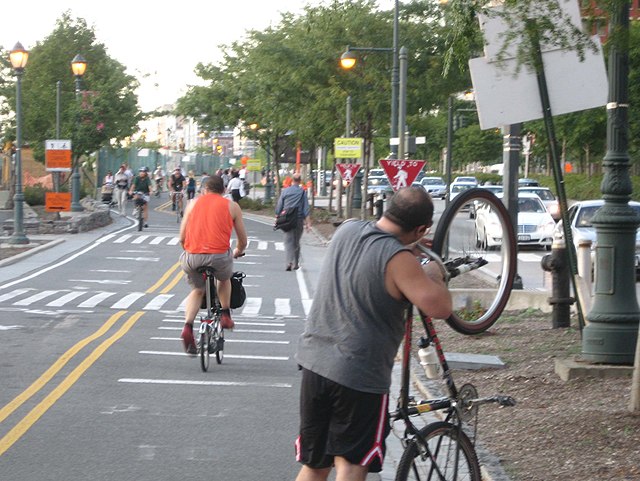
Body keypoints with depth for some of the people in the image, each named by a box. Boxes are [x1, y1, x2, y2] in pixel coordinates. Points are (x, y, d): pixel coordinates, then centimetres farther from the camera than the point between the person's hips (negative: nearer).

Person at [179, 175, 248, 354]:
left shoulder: (193, 203, 17)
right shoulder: (232, 206, 13)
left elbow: (182, 238, 15)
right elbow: (243, 241, 17)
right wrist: (238, 252, 39)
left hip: (192, 257, 1)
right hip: (219, 257, -1)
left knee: (197, 290, 25)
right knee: (224, 279, 34)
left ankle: (188, 327, 2)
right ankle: (225, 315, 26)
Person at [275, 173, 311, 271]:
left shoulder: (285, 191, 1)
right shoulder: (302, 192, -3)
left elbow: (279, 207, 5)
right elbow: (306, 208, -4)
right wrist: (308, 222, -3)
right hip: (299, 219, 0)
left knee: (288, 242, -3)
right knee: (296, 242, 15)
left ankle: (289, 262, -22)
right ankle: (295, 264, 22)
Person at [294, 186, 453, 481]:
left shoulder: (347, 230, 4)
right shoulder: (398, 259, -18)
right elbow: (440, 307, -21)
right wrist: (433, 276, -2)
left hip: (314, 362, 7)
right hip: (361, 376, -7)